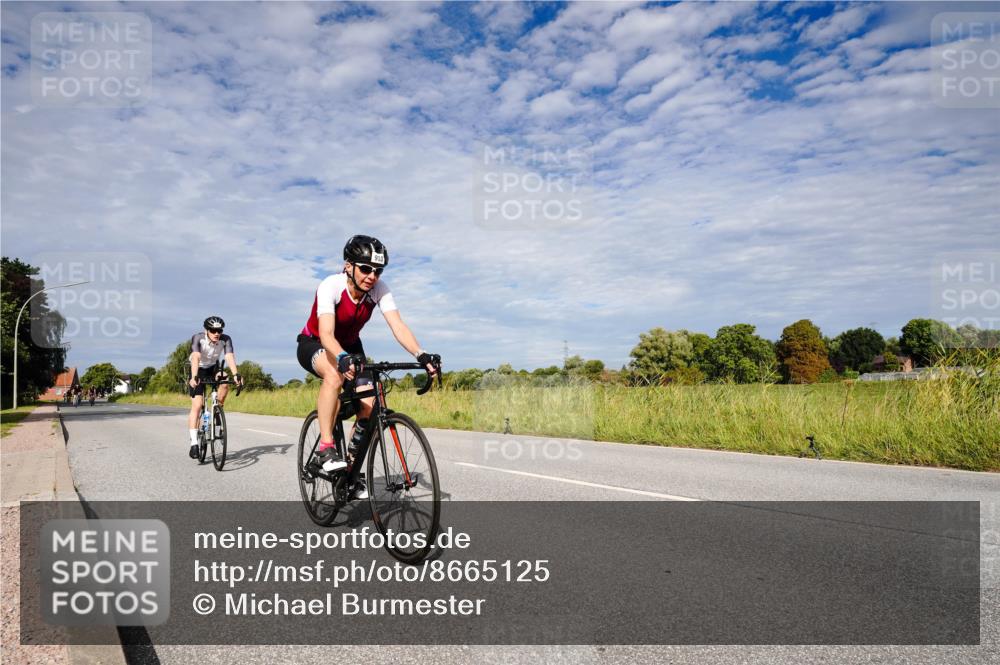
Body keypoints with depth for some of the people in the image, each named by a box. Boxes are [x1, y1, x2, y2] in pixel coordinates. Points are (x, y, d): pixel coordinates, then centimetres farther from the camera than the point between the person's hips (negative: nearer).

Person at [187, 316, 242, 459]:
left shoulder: (225, 339, -23)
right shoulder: (197, 338, -28)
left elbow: (230, 357, -36)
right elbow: (195, 358, -41)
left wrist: (235, 374, -52)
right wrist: (194, 377, -56)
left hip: (213, 368, 2)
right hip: (199, 370, -2)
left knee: (225, 383, -32)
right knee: (197, 405, -13)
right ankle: (194, 443, -11)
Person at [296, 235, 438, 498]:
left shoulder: (379, 289, -21)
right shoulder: (330, 286, -32)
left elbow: (398, 326, -32)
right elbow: (326, 334, -45)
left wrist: (421, 355, -49)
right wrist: (342, 358, -65)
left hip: (349, 346, 5)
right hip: (314, 345, -4)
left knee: (369, 404, -13)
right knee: (336, 374, -39)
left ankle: (351, 466, 8)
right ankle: (326, 449, -27)